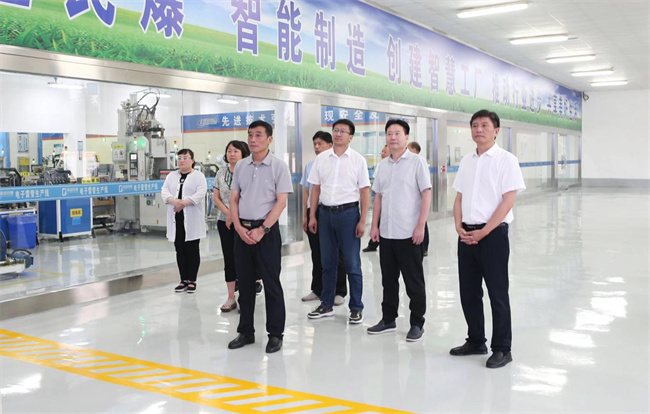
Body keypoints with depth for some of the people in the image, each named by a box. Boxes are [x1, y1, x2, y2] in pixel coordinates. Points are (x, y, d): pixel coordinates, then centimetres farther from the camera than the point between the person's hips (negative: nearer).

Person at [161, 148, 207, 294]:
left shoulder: (198, 176, 1)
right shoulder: (171, 175, 14)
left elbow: (200, 193, -13)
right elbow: (164, 191, 2)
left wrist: (183, 203, -22)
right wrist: (174, 201, -18)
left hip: (192, 220, -4)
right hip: (176, 219, 4)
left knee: (192, 250, 1)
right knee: (180, 250, 8)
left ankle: (192, 281, 9)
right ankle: (184, 280, 17)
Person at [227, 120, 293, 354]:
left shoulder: (278, 166, -4)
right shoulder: (240, 166, 9)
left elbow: (281, 202, -9)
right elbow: (233, 199, 10)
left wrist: (262, 230, -16)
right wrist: (240, 228, -4)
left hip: (266, 231, -5)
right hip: (242, 230, 5)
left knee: (271, 283, 0)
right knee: (245, 283, 11)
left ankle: (275, 334, 10)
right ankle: (246, 332, 22)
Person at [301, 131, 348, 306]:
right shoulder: (309, 165, 10)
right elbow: (306, 191, 14)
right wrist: (305, 216, 12)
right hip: (313, 212, 5)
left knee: (335, 255, 5)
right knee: (316, 254, 14)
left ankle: (339, 292, 16)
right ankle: (317, 290, 26)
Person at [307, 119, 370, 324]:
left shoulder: (358, 160, -2)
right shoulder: (321, 158, 7)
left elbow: (364, 191, -4)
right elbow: (315, 188, 10)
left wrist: (362, 221, -9)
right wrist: (312, 216, 5)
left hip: (348, 213, -3)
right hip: (325, 213, 3)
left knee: (352, 263, 2)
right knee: (327, 262, 12)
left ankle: (356, 308, 13)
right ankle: (326, 305, 23)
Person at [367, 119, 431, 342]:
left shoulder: (416, 162, -5)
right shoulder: (383, 165, 11)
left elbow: (426, 194, -9)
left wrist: (420, 226, -15)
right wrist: (374, 225, 9)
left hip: (409, 233, -6)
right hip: (386, 232, 6)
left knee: (414, 281, 3)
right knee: (388, 279, 14)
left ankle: (417, 323, 14)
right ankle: (388, 319, 26)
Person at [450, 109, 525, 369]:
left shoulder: (506, 160, -6)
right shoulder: (466, 161, 13)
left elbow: (508, 201, -12)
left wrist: (483, 232, -16)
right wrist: (459, 227, -2)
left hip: (493, 234, -6)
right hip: (466, 235, 6)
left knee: (497, 294, 1)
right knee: (469, 292, 12)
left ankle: (502, 349, 12)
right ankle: (475, 342, 27)